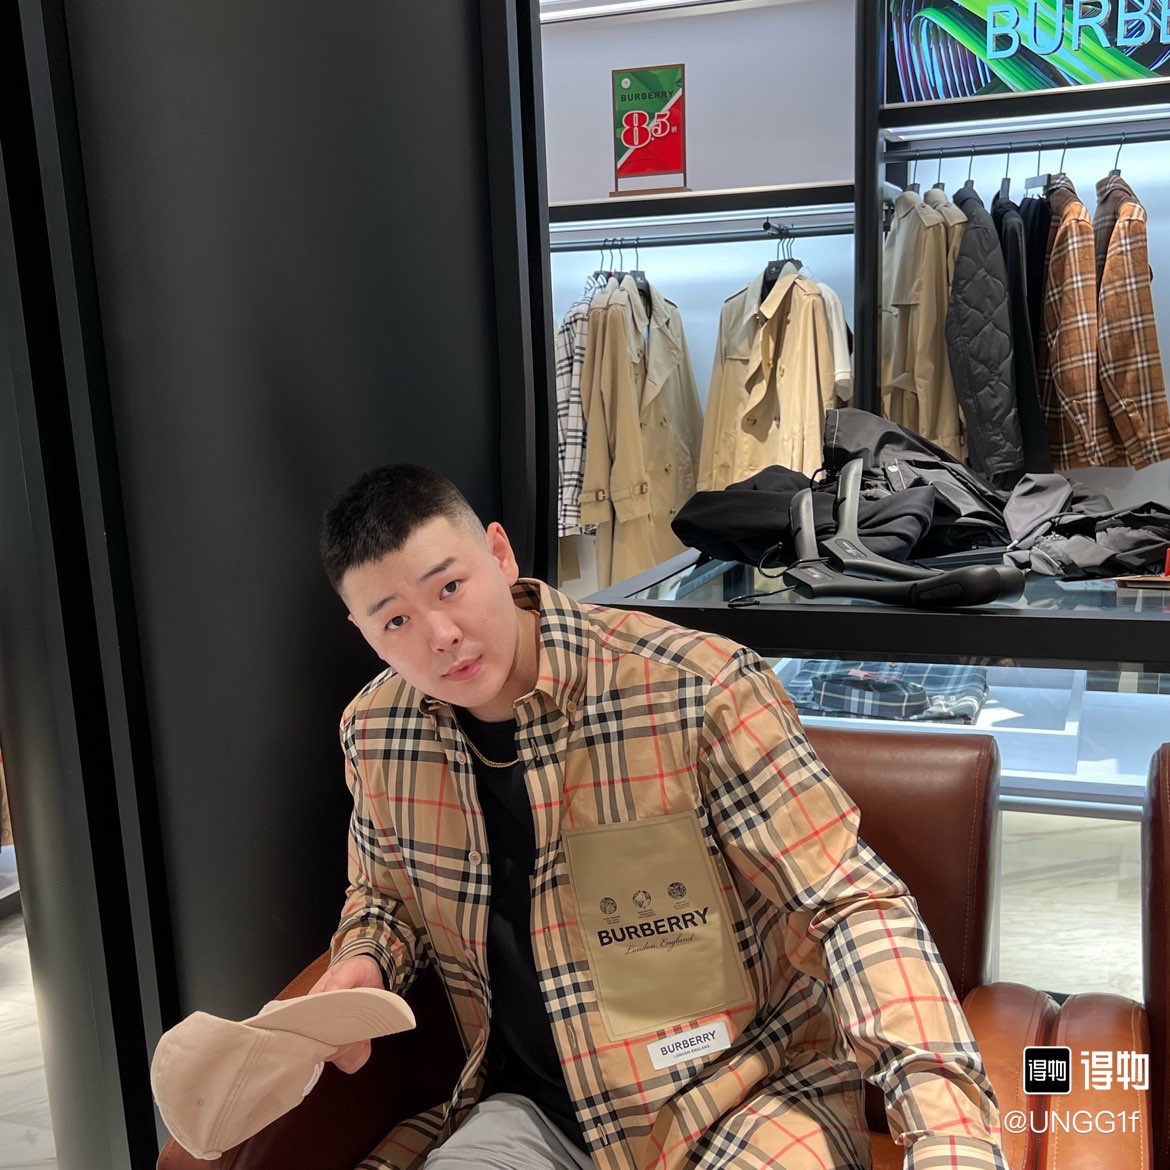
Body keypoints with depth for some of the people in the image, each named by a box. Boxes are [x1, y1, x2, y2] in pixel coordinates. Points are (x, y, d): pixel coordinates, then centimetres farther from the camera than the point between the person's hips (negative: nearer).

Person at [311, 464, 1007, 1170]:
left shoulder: (693, 687, -21)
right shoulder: (374, 733, -5)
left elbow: (853, 900, -18)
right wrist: (364, 963, -7)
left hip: (740, 1104, -3)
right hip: (531, 1112, 4)